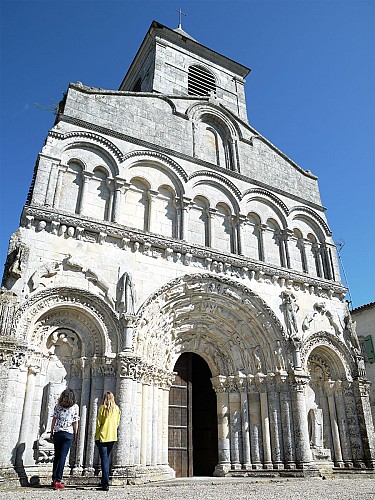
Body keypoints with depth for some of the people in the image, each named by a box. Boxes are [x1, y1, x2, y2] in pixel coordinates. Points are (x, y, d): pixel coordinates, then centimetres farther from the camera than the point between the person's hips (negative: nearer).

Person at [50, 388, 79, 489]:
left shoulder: (58, 406, 1)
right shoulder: (75, 407, -3)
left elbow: (54, 419, 1)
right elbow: (75, 422, -1)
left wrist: (51, 432, 10)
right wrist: (75, 435, 8)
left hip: (57, 433, 2)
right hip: (68, 434, -2)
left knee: (57, 456, 14)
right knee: (62, 457, 0)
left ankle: (54, 479, 15)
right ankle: (58, 481, -2)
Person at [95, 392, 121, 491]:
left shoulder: (103, 408, -8)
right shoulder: (117, 409, 3)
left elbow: (99, 423, -6)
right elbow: (117, 423, 9)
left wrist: (96, 435, 5)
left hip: (103, 436, -4)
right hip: (113, 437, 4)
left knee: (104, 459, -2)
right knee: (107, 458, 18)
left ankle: (106, 484, -7)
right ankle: (104, 481, 24)